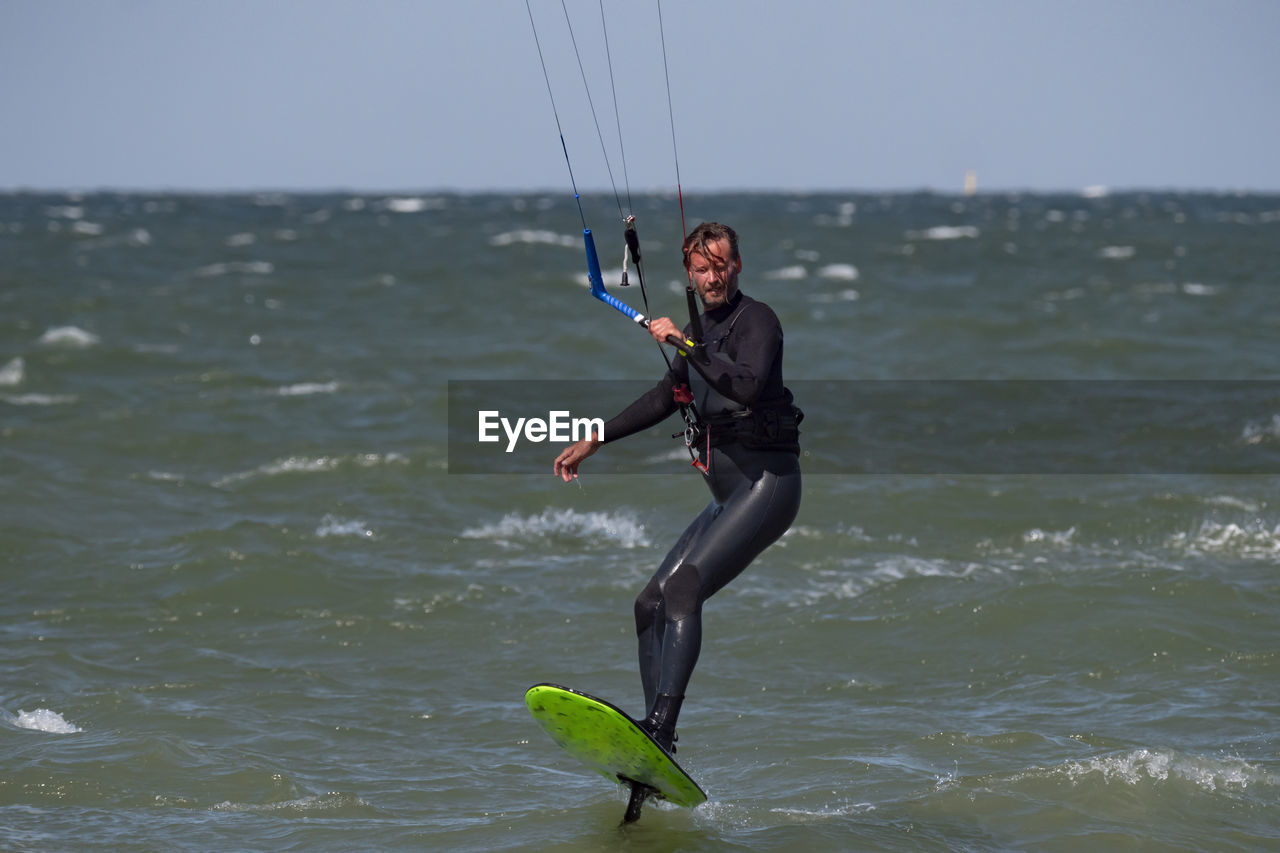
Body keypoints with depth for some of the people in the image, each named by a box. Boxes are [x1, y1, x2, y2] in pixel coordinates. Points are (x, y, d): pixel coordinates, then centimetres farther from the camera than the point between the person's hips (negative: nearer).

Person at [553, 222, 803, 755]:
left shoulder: (756, 320, -9)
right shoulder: (701, 328, 17)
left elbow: (749, 386, -28)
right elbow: (664, 399, 27)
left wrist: (687, 345, -30)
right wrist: (592, 442, 25)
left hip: (768, 483, -10)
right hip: (730, 495, 10)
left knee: (683, 588, -25)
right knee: (651, 605, 4)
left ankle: (660, 729, -35)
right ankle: (655, 740, 4)